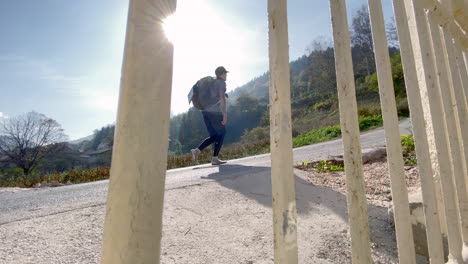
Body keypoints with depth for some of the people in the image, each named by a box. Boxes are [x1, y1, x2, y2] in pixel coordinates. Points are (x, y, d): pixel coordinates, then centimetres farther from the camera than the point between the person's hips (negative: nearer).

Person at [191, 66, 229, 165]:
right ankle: (215, 158, 1)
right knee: (221, 133, 5)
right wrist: (225, 114, -17)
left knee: (214, 136, 12)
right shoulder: (221, 82, -1)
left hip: (205, 111, 8)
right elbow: (222, 98, -14)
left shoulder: (211, 83, 24)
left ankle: (197, 151, -5)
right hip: (214, 111, -8)